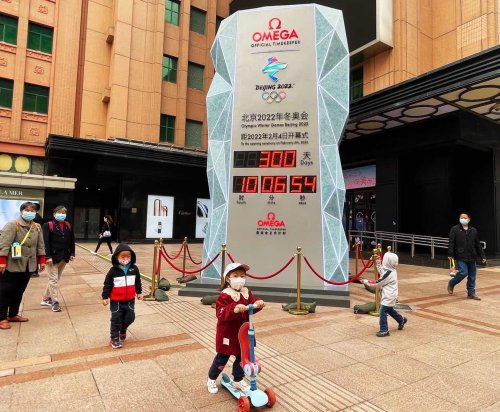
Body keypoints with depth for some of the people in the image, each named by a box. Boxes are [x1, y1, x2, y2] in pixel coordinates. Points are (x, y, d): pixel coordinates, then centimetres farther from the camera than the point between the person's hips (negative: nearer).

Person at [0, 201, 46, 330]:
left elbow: (40, 245, 13)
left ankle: (13, 314, 28)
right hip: (12, 265, -6)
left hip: (28, 266, 6)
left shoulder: (37, 227, 9)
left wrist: (42, 260, 9)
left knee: (19, 291, 15)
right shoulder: (12, 225, -10)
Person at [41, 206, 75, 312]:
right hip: (53, 256, -6)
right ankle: (55, 301, 7)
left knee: (55, 279, 15)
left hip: (64, 256, 6)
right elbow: (46, 242, -14)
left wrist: (72, 253, 6)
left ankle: (46, 299, 29)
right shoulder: (48, 225, -9)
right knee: (54, 279, -2)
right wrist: (48, 256, -19)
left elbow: (72, 240, 12)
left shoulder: (68, 225, 8)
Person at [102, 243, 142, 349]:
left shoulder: (134, 269, -4)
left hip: (130, 300, 3)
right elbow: (107, 284, -8)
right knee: (116, 319, 4)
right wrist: (105, 297, -8)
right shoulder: (113, 270, -12)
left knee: (130, 317, 11)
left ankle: (123, 330, 40)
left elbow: (138, 281, 10)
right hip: (116, 301, -3)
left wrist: (139, 292, 17)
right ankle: (114, 338, 20)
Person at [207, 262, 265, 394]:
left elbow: (252, 305, -4)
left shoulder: (247, 292, 0)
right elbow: (221, 314, -30)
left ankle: (238, 380, 39)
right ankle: (211, 379, 36)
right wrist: (235, 309, -47)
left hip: (243, 333, 6)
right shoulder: (225, 295, -21)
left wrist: (258, 303, -28)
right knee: (222, 358, 11)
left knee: (242, 357, 17)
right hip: (228, 333, -5)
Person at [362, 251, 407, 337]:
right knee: (390, 310, 26)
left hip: (389, 296, -10)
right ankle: (401, 320, 42)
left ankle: (384, 330, 0)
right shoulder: (391, 270, 3)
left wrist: (367, 281, -11)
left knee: (382, 312, -6)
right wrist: (378, 265, 15)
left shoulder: (389, 273, -25)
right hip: (389, 295, 10)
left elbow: (378, 283, -19)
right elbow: (382, 273, 21)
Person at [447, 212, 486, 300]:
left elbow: (478, 245, 12)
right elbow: (451, 243, -7)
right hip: (460, 257, -4)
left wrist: (482, 256, 10)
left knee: (472, 276, 7)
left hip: (472, 257, 4)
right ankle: (451, 283, 13)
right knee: (463, 273, -12)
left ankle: (471, 293, 19)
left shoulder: (473, 230, 8)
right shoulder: (454, 229, -3)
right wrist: (450, 254, -14)